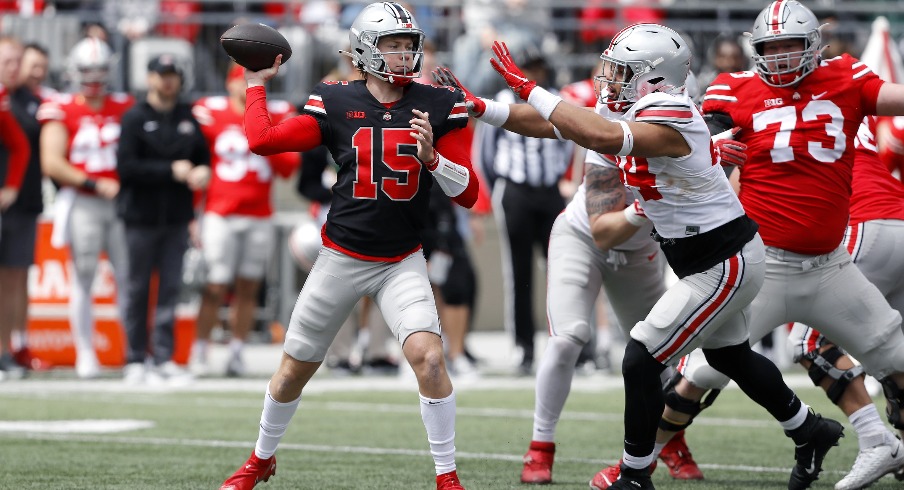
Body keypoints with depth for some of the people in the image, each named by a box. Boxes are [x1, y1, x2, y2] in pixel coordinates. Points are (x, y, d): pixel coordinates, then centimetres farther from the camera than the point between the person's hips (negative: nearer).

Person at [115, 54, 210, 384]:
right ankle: (136, 360, 7)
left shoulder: (189, 118, 11)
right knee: (139, 289, 2)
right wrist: (171, 171, -15)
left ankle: (164, 358, 5)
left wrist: (202, 171, -7)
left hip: (177, 217, 4)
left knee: (170, 289, 3)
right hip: (141, 216, -4)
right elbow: (126, 167, -11)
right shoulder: (135, 118, -3)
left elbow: (203, 156, 17)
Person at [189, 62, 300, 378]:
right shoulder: (210, 112, -1)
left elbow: (288, 167, 3)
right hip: (220, 215, -3)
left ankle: (237, 352, 11)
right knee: (216, 287, -7)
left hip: (260, 218, 3)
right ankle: (199, 352, 2)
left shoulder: (278, 115, 8)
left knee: (248, 288, 4)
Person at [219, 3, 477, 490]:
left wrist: (431, 157, -22)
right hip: (341, 259, 1)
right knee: (294, 368, 11)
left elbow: (467, 193, -6)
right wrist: (256, 84, 2)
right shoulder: (336, 103, -6)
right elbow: (261, 140, -7)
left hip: (402, 262, -1)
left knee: (428, 357, -22)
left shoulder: (437, 107, -5)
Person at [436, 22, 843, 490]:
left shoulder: (669, 119, -26)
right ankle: (810, 430, 46)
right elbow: (549, 125, 6)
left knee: (641, 361, -7)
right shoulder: (632, 114, 2)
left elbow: (599, 136, -44)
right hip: (725, 258, 10)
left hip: (725, 264, -10)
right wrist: (483, 109, -3)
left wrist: (528, 88, -40)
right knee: (730, 355, 27)